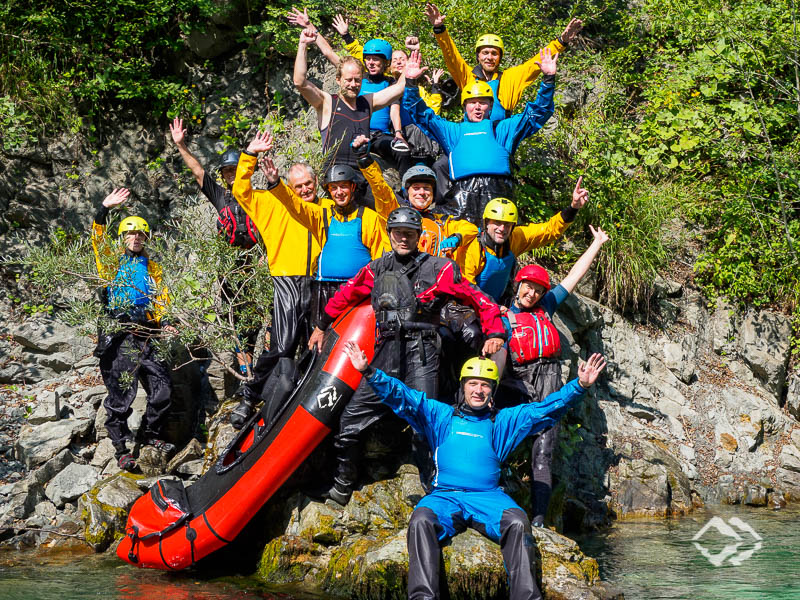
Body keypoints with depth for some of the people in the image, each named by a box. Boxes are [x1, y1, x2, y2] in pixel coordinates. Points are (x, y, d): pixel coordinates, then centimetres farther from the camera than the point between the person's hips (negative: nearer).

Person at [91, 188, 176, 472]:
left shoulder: (153, 268, 20)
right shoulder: (113, 261, 10)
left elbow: (162, 300, 18)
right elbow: (98, 238, -3)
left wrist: (164, 323, 0)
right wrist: (104, 209, -17)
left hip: (146, 336, 4)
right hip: (118, 336, -4)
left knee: (162, 388, 2)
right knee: (121, 392, -7)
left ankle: (150, 433, 22)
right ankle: (121, 447, 2)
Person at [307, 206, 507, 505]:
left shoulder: (438, 268, 2)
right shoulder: (377, 269, 14)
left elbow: (477, 299, 3)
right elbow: (345, 294, 28)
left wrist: (495, 333, -7)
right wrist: (322, 326, 35)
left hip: (421, 354, -4)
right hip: (386, 354, 4)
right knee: (349, 419, 2)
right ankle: (342, 486, 18)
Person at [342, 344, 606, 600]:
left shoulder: (504, 421, 20)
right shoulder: (441, 415, 18)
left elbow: (546, 409, 12)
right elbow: (401, 396, 9)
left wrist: (579, 386, -2)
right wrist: (369, 372, -5)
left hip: (488, 496, 1)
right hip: (445, 495, 0)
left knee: (517, 523, -30)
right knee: (421, 521, -33)